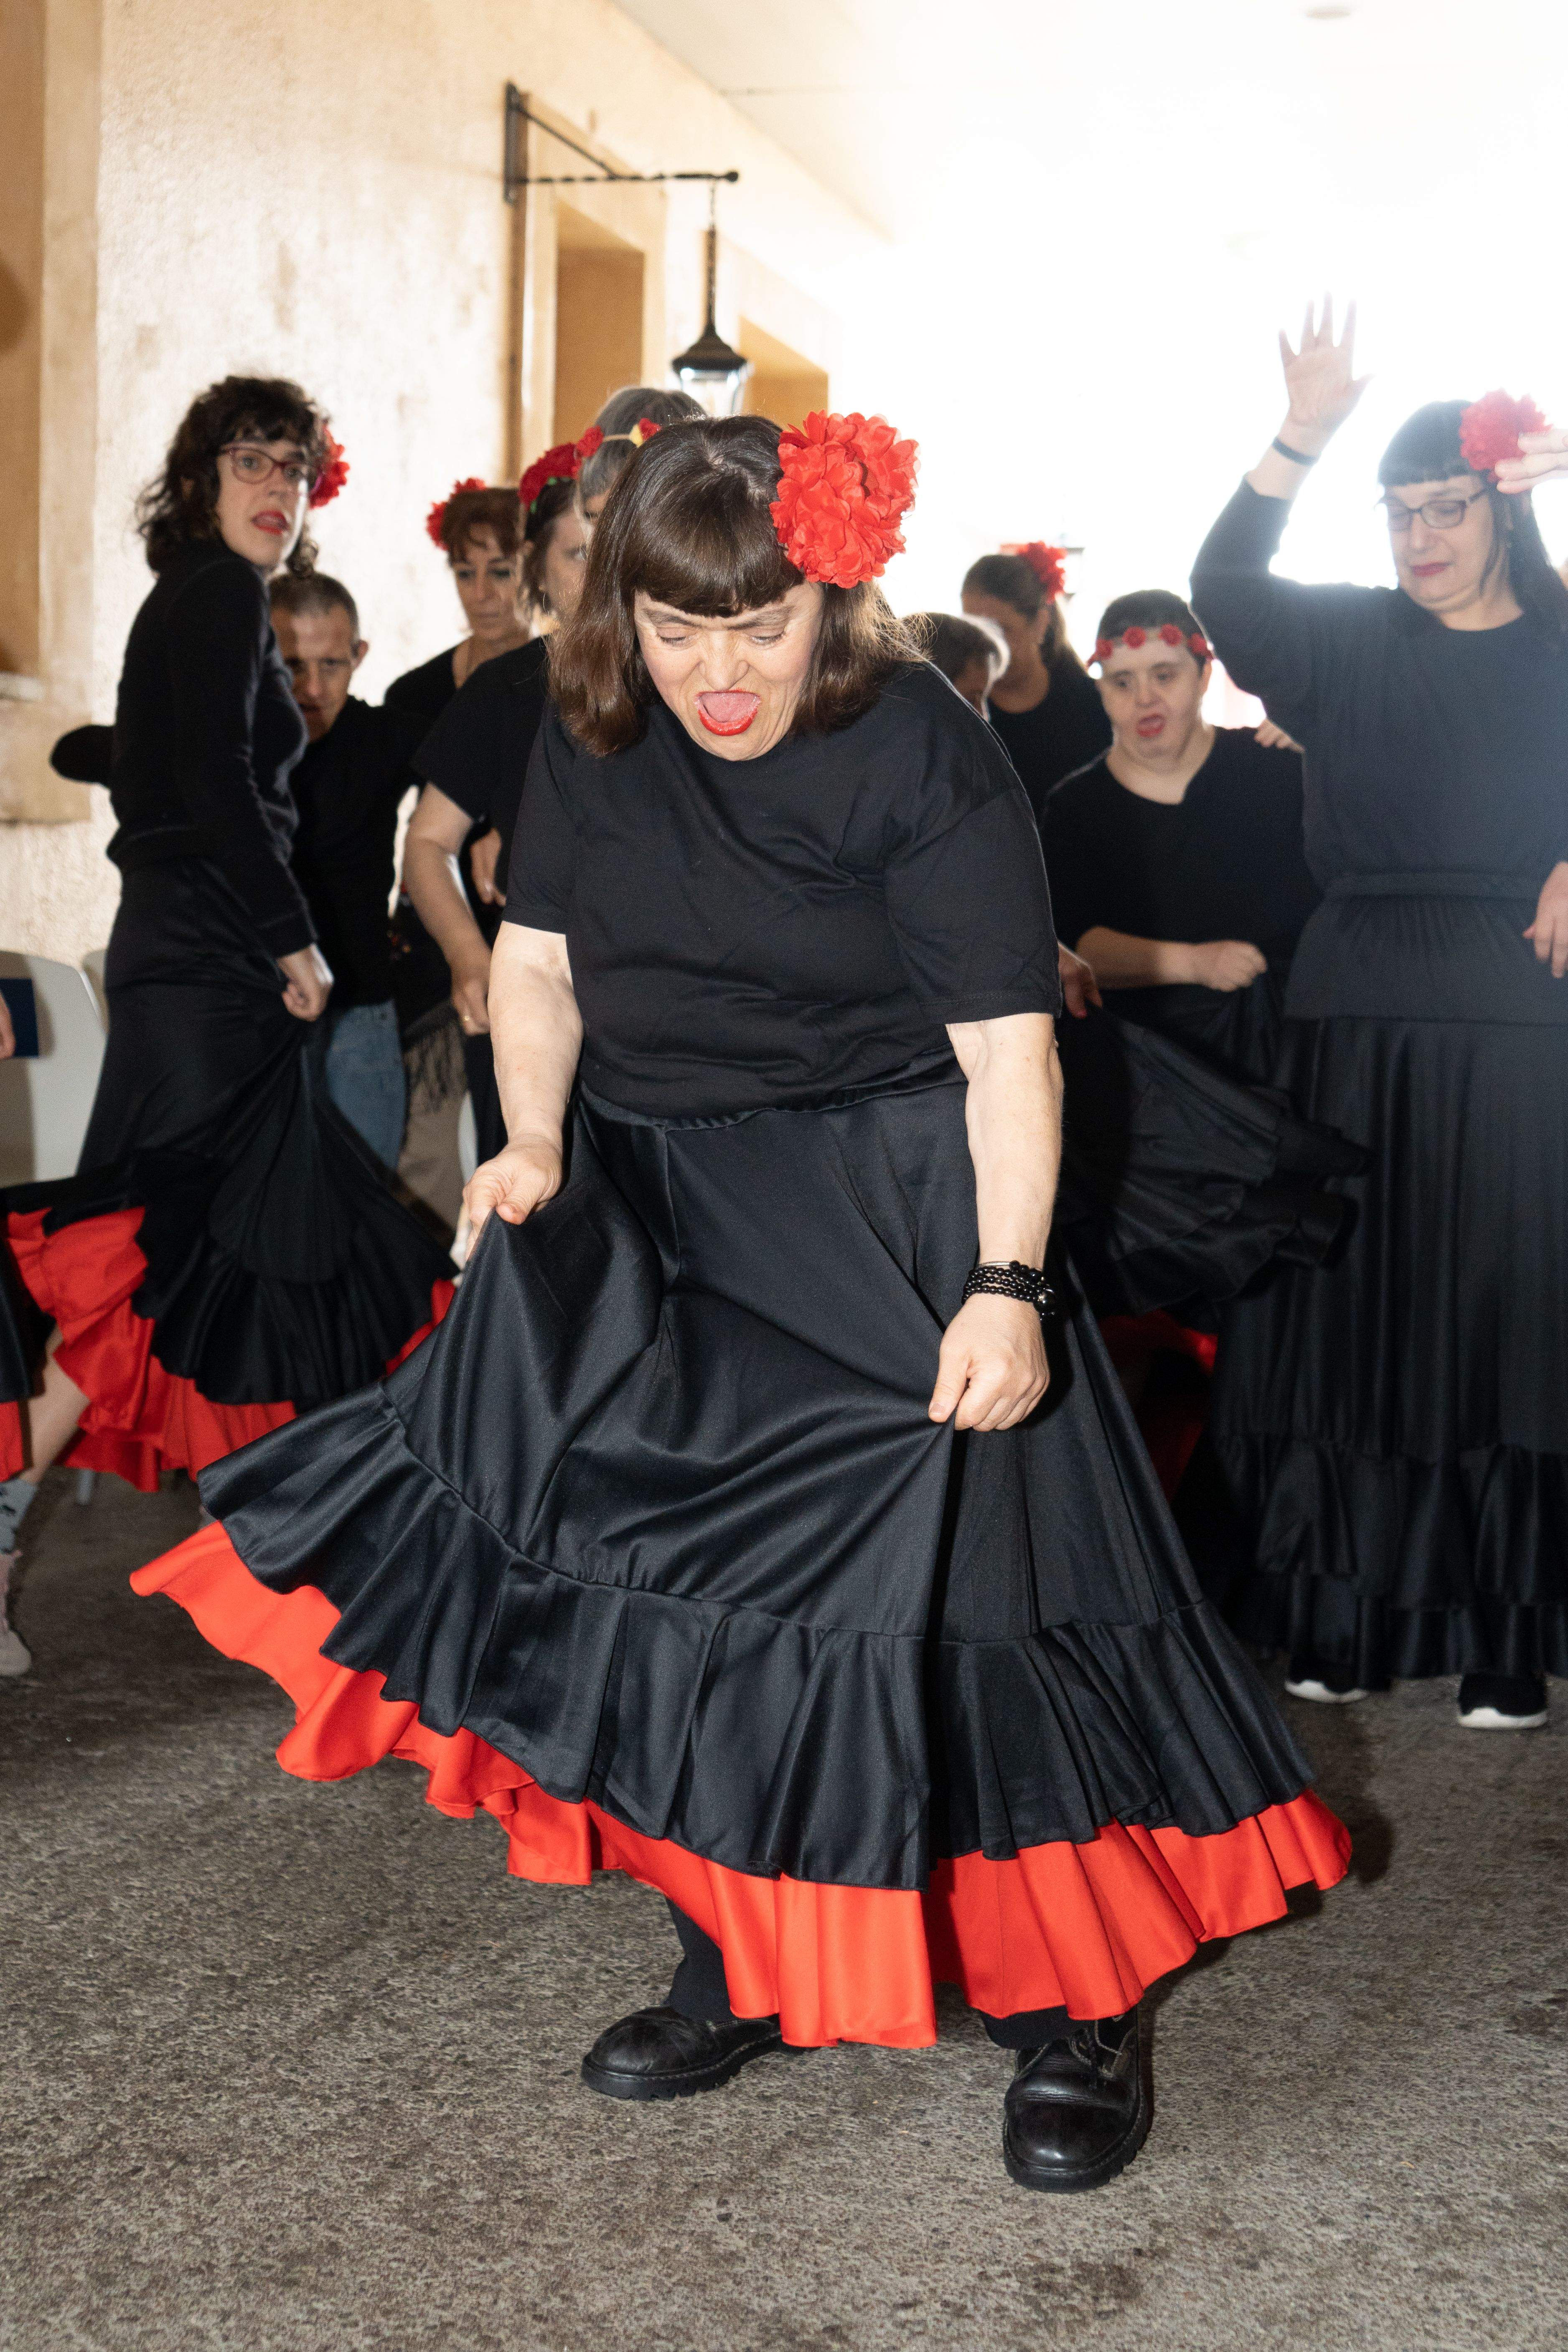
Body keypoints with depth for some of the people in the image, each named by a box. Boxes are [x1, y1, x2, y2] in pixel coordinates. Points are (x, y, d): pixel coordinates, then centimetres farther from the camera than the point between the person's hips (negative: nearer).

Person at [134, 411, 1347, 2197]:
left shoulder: (923, 756, -15)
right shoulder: (592, 735, 3)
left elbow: (1006, 1053, -18)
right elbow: (537, 956, 11)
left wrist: (1007, 1283, -28)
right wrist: (535, 1139, -6)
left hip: (895, 1227, -5)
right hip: (652, 1224, 6)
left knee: (948, 1568, -9)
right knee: (682, 1581, 6)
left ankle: (1074, 2005, 6)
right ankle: (742, 1969, 23)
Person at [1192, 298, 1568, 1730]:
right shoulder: (1350, 642, 10)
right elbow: (1224, 588, -4)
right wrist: (1303, 438, -14)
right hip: (1360, 1024, 1)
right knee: (1353, 1316, 2)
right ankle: (1349, 1624, 9)